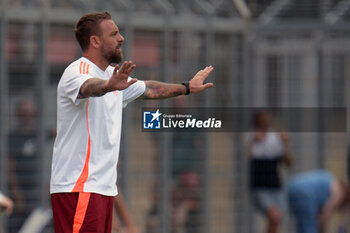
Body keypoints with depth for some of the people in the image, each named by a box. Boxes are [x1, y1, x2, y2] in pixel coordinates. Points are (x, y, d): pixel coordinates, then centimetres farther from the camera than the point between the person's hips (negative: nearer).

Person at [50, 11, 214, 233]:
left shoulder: (114, 75, 19)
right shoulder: (77, 72, -12)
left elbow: (148, 89, 36)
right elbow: (89, 87, -36)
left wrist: (187, 87, 46)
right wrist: (110, 85, -57)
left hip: (103, 186, 9)